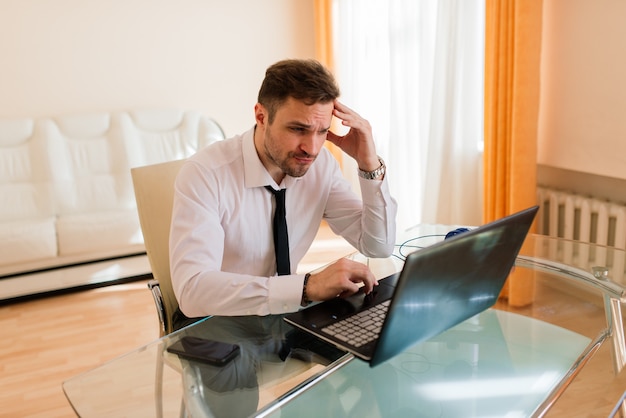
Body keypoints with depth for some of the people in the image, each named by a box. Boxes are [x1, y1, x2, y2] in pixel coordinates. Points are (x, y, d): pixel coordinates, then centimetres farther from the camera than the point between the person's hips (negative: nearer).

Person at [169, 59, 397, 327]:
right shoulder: (205, 174, -23)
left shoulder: (321, 164, -7)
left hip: (282, 312, 4)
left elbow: (379, 246, -2)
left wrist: (370, 165, -16)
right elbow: (192, 289, -33)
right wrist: (308, 286, -40)